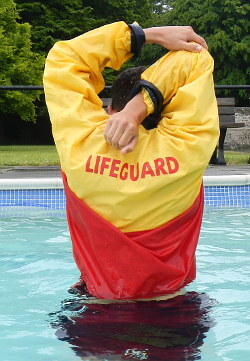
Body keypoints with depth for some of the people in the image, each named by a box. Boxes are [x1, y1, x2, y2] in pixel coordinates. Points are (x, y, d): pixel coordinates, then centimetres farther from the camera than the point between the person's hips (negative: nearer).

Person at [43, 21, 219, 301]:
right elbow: (196, 60, -11)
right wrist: (140, 108, -22)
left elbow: (62, 58, -9)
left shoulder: (80, 147, -21)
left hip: (100, 296, 0)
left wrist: (146, 34, -11)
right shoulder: (186, 149, -21)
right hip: (171, 296, 0)